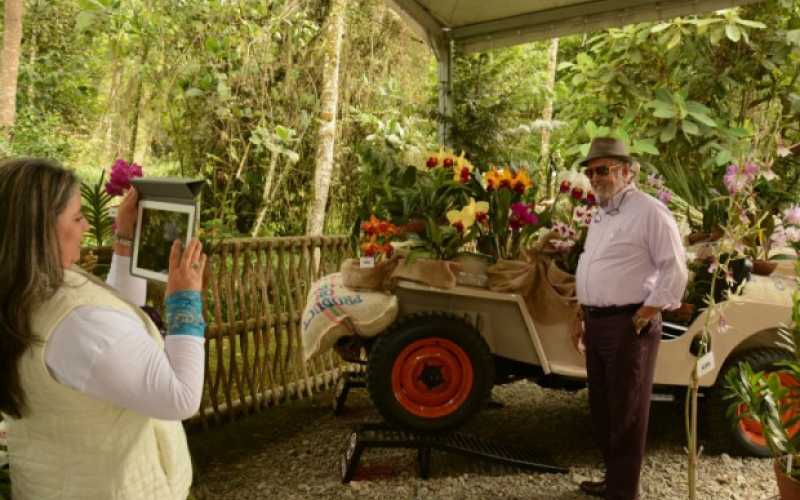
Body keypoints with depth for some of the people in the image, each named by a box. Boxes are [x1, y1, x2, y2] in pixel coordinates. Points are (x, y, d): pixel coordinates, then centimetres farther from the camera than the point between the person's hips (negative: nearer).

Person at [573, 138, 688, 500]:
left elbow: (675, 269, -14)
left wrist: (649, 311, -16)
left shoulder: (648, 211, -11)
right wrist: (583, 317, 20)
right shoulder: (600, 215, 17)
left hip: (629, 325, -9)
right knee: (601, 408, 17)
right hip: (598, 323, 9)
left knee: (626, 412, 0)